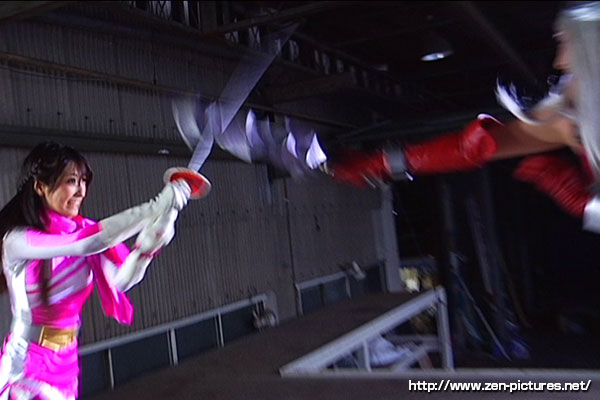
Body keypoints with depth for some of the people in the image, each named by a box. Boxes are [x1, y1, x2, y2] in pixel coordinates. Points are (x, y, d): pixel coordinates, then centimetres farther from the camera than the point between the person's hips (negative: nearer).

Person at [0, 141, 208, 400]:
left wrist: (146, 246, -30)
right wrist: (156, 207, -35)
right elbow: (88, 242, -34)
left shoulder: (78, 229, -2)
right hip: (27, 362, -5)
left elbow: (120, 280, -11)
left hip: (66, 359, 5)